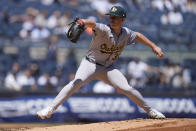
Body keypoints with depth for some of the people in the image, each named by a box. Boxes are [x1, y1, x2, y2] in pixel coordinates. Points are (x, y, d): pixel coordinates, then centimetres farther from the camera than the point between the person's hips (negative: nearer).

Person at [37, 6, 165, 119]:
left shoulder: (126, 33, -3)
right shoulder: (104, 30, -21)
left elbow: (138, 36, 18)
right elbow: (93, 24, -42)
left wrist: (154, 46, 16)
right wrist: (83, 22, -64)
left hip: (108, 68, 4)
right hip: (90, 64, -4)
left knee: (127, 89, -8)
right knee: (77, 82, -29)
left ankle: (150, 110, 12)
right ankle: (50, 109, -29)